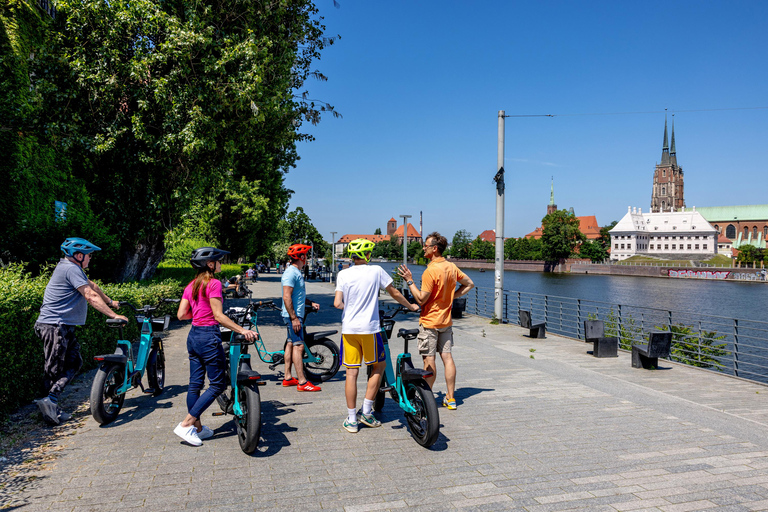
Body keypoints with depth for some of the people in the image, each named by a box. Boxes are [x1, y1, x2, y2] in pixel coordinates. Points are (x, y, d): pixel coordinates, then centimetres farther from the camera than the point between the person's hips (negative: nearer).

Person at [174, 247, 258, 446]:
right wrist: (242, 330, -20)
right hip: (209, 336, -9)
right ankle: (186, 424, 0)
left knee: (195, 384, 13)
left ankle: (197, 427, 23)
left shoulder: (191, 286, 10)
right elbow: (219, 316, -18)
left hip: (193, 336, 9)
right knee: (218, 385, 2)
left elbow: (181, 314, 8)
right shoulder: (213, 283, -14)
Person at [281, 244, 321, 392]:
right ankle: (302, 382, -8)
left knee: (291, 344, 13)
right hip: (293, 315, -11)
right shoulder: (291, 273, -17)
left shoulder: (297, 272, 16)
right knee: (298, 346, -10)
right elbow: (287, 297, -23)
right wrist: (294, 318, -24)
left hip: (295, 315, 11)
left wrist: (311, 303, 14)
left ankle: (288, 378, 20)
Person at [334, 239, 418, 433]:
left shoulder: (343, 274, 1)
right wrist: (411, 306, 23)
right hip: (369, 328, -2)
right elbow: (395, 294, 7)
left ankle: (352, 419, 12)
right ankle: (366, 412, 17)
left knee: (351, 373, 7)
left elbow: (337, 303, -6)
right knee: (379, 366, 17)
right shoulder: (376, 271, -3)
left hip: (348, 328, 2)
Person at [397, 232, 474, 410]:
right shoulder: (452, 267, 4)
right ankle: (450, 398, 15)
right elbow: (470, 284, 15)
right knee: (447, 357, 9)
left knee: (429, 360, 0)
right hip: (446, 321, 7)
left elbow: (421, 299, -19)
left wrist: (409, 280, -14)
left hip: (429, 322, -7)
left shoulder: (431, 271, -20)